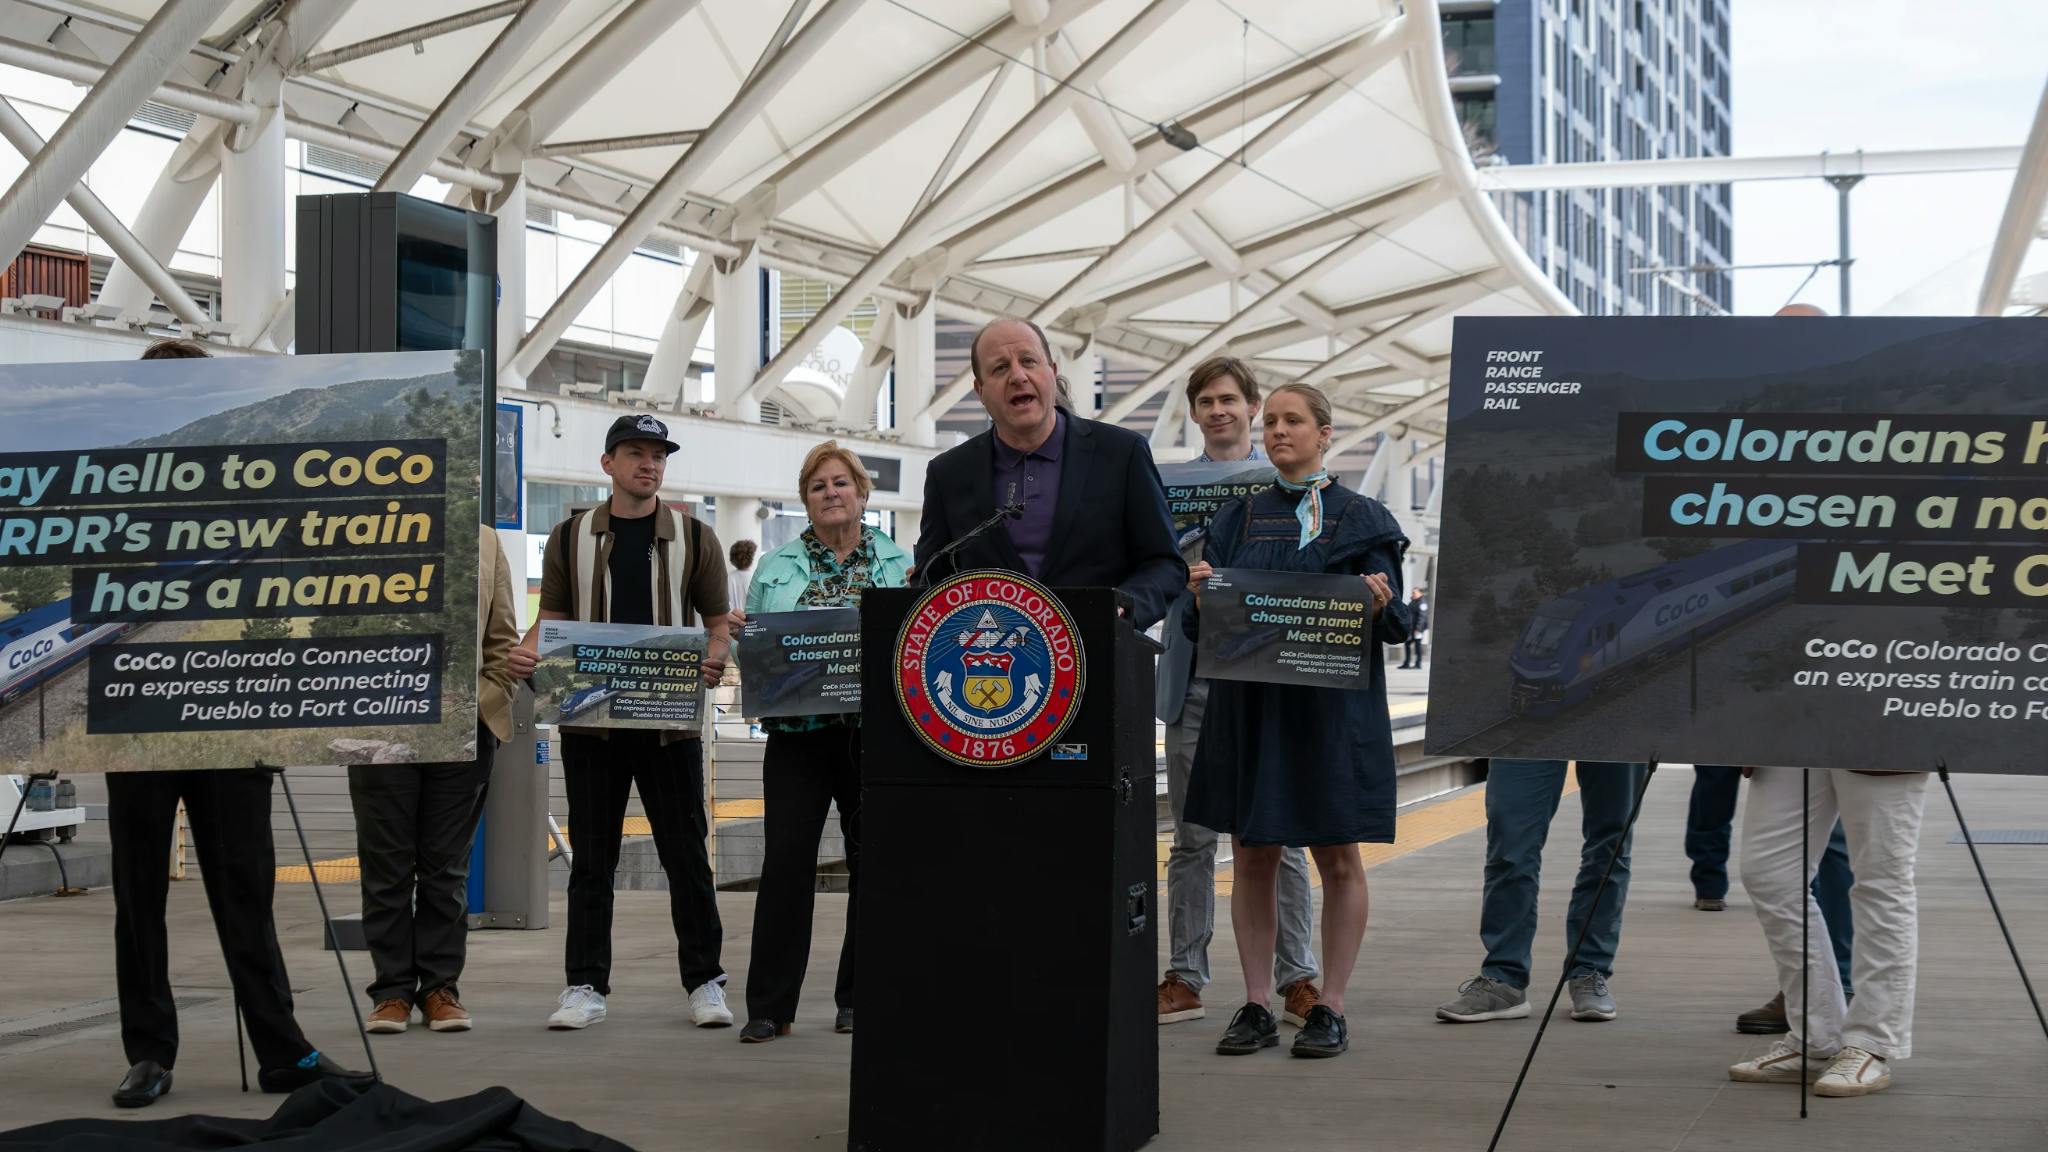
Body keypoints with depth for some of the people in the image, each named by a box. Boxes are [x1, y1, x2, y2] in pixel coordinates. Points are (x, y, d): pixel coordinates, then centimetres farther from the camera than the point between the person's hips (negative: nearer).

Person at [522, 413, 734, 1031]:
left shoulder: (694, 538, 6)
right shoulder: (570, 538, 8)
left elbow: (719, 622, 8)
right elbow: (551, 621, 11)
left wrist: (714, 660, -13)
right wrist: (526, 655, -10)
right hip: (589, 719, 1)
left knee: (686, 852, 3)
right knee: (591, 856, 5)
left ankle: (704, 981, 13)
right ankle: (585, 986, 12)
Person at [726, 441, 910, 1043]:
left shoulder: (901, 563, 10)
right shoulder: (776, 566, 13)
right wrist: (736, 631, -7)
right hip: (798, 730, 0)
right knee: (785, 861, -6)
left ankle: (858, 997, 16)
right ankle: (769, 1005, -1)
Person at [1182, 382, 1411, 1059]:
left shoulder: (1362, 518, 3)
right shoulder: (1239, 519, 12)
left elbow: (1394, 624, 0)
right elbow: (1204, 622, 9)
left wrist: (1382, 602, -22)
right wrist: (1200, 593, -12)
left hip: (1332, 707, -3)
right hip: (1247, 705, 3)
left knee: (1338, 858, 1)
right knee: (1253, 856, 5)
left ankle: (1331, 1008, 9)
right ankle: (1257, 1006, 12)